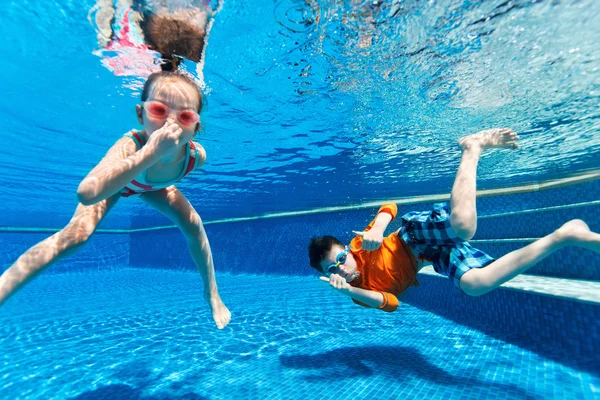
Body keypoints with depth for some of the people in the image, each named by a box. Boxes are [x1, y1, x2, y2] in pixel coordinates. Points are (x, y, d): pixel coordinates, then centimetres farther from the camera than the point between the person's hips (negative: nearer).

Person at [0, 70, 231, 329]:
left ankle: (211, 293, 7)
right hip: (116, 180, -2)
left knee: (194, 226, -11)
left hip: (151, 186, 3)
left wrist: (166, 176, 6)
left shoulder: (197, 155, -37)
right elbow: (87, 193, -67)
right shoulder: (130, 145, -48)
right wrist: (150, 153, -73)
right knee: (75, 235, -24)